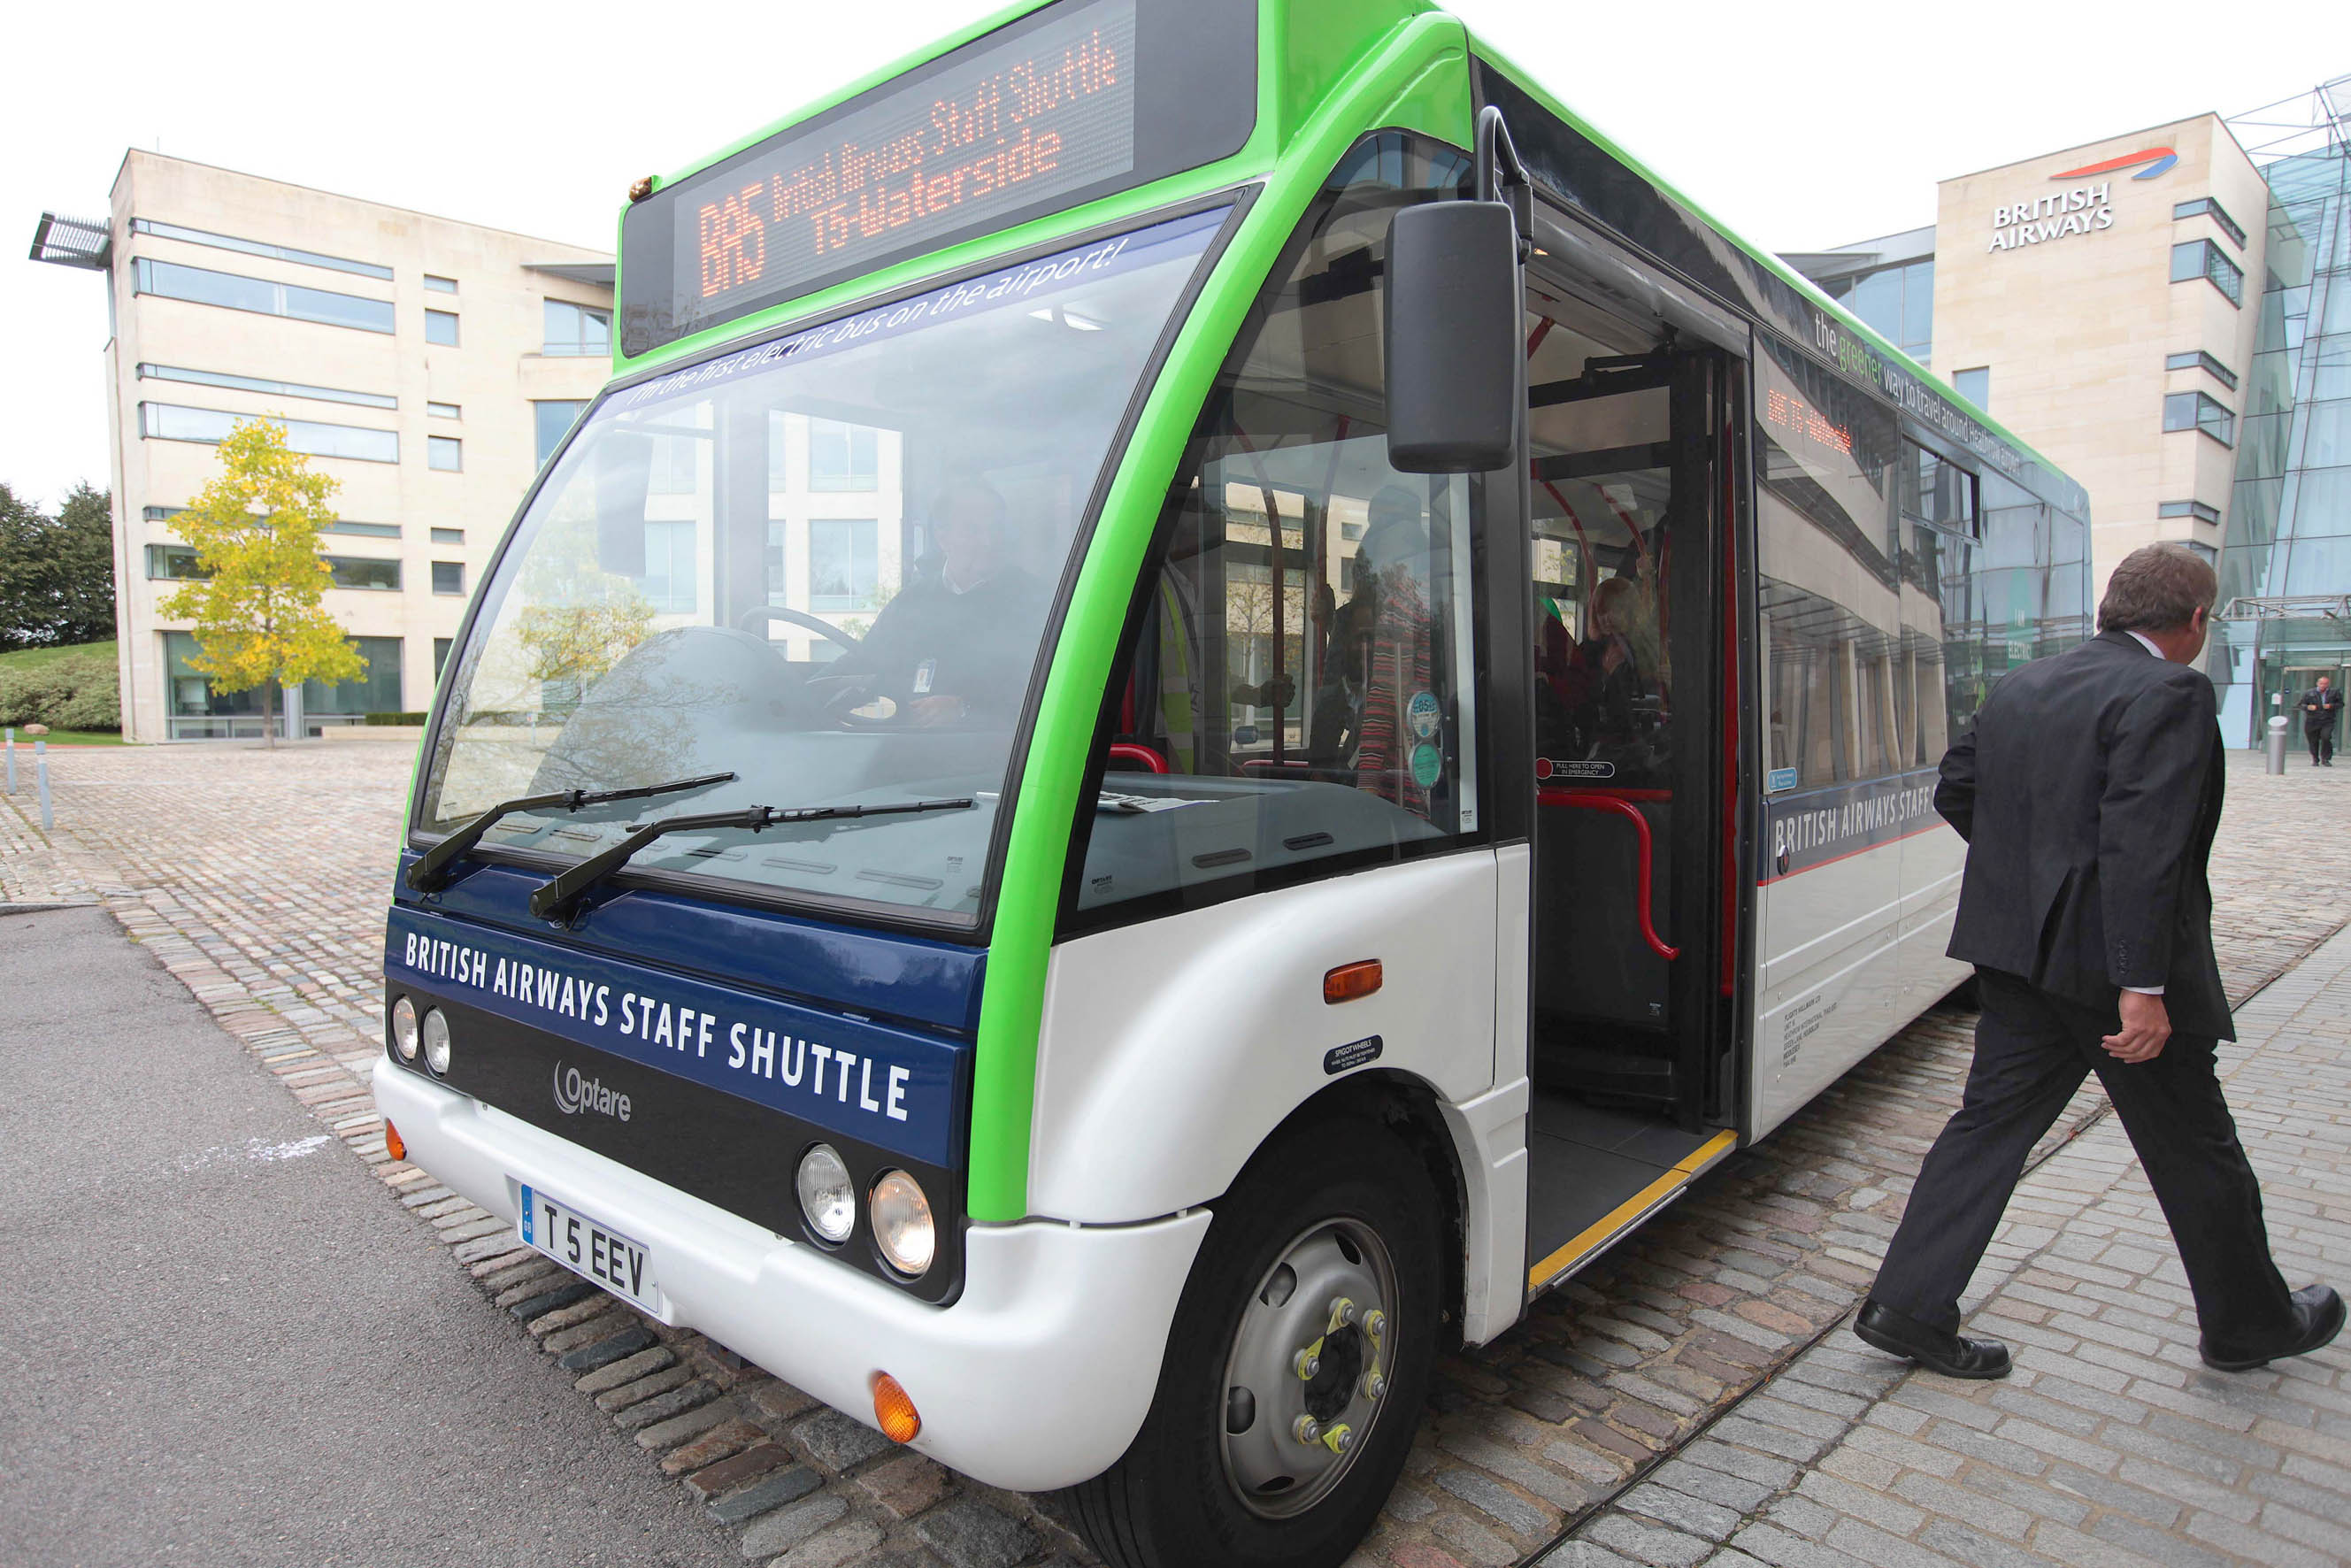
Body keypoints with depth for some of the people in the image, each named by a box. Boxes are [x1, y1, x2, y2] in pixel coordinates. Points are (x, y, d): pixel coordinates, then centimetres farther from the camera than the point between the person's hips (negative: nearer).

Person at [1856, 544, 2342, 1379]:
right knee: (2195, 1151, 13)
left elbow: (1955, 790, 15)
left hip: (2022, 951, 7)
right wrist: (2143, 987, -24)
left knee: (1991, 1120, 11)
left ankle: (1907, 1304, 12)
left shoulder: (2021, 686, 8)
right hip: (2110, 963, -6)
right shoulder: (2170, 693, -15)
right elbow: (2142, 847, -24)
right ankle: (2249, 1324, 35)